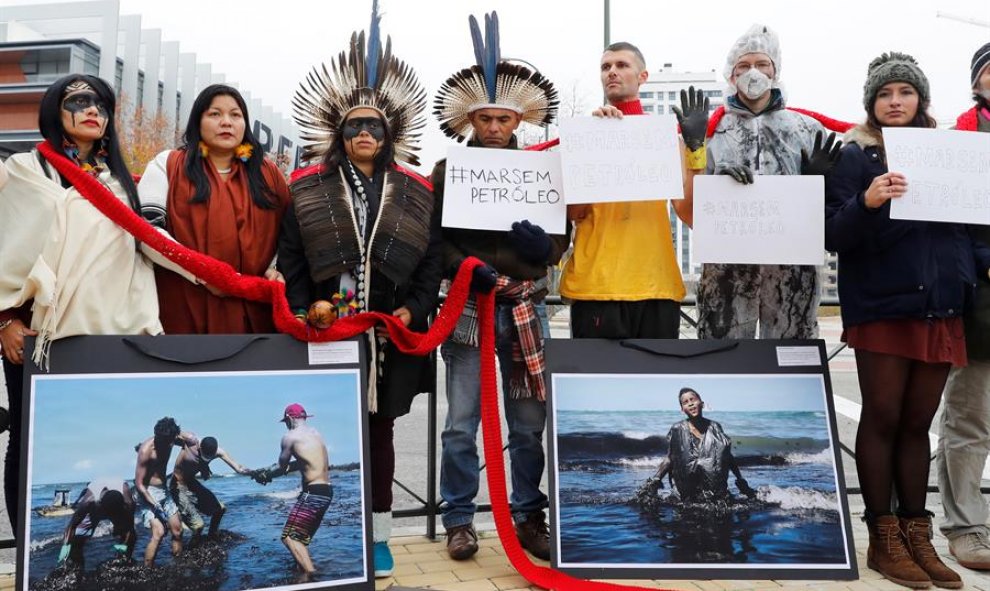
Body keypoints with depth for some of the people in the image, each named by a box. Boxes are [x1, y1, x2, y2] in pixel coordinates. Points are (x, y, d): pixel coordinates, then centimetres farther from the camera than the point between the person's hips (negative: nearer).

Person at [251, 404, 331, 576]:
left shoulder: (290, 437, -6)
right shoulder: (315, 433, 18)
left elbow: (282, 467, 2)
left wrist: (266, 475, 21)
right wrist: (270, 472, 29)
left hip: (312, 493, -9)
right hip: (326, 491, 9)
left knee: (289, 537, -6)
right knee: (301, 538, 20)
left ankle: (311, 575, -16)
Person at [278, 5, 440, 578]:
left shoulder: (417, 193, 6)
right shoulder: (309, 189, 5)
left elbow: (433, 261, 4)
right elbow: (292, 262, 4)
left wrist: (414, 309, -7)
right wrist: (306, 311, -7)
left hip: (391, 335, 1)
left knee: (380, 430, 10)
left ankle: (379, 535, 22)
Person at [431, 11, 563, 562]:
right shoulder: (448, 170, 4)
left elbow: (559, 240, 6)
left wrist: (539, 242, -16)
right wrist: (465, 269, -18)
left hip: (526, 309, 2)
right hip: (468, 308, -2)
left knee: (530, 425, 9)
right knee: (461, 425, 2)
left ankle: (530, 517, 23)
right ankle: (460, 520, 16)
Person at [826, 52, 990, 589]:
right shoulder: (857, 155, -1)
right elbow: (833, 234, -10)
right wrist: (867, 202, -27)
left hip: (940, 307, 5)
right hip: (881, 306, -4)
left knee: (918, 423, 10)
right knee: (882, 420, 1)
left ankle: (917, 535, 18)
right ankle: (883, 540, 11)